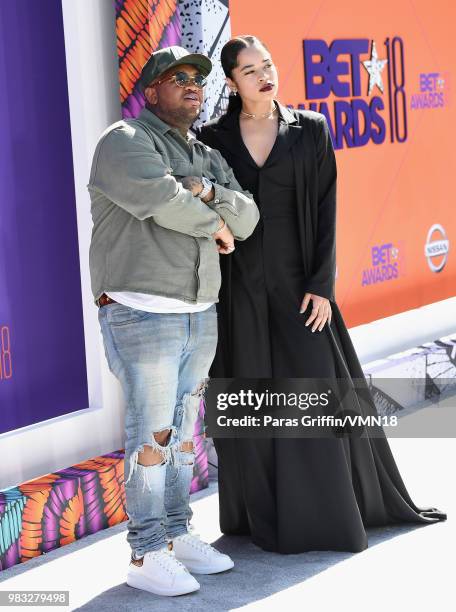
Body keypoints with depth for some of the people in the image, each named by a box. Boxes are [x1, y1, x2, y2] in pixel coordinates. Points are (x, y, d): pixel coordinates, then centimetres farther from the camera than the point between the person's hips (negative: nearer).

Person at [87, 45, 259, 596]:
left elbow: (245, 220, 2)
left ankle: (177, 536, 20)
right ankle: (146, 557, -2)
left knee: (181, 430, 11)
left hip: (197, 316, 8)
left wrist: (204, 192, -17)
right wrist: (213, 223, -10)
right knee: (152, 435, -8)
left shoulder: (208, 159, 15)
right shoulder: (125, 142, -11)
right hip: (140, 316, -8)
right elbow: (160, 199, -27)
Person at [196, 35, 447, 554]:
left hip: (296, 280, 0)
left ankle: (329, 510, 15)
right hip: (239, 284, 0)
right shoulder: (213, 138, 2)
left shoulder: (310, 130, 1)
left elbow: (325, 210, -2)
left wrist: (321, 285, -9)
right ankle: (264, 513, 16)